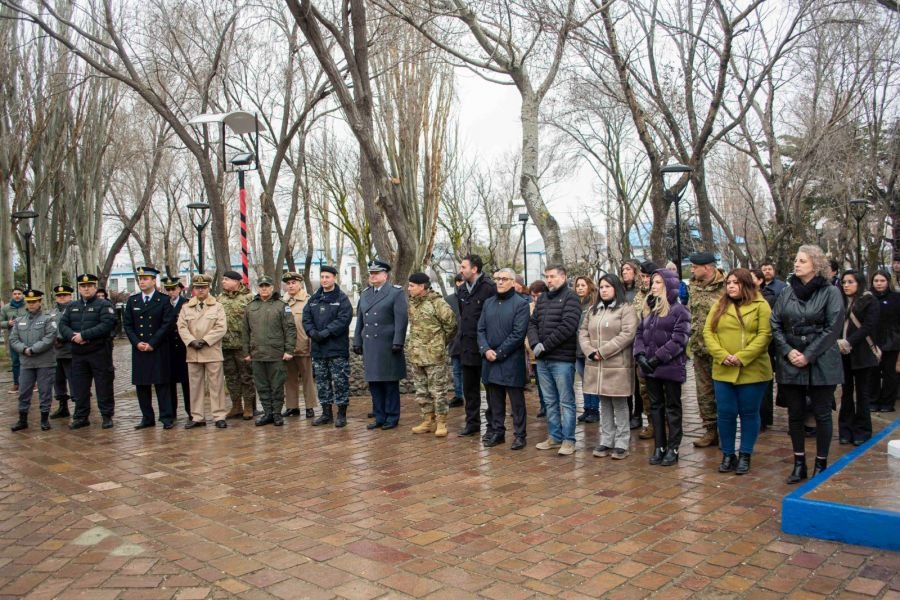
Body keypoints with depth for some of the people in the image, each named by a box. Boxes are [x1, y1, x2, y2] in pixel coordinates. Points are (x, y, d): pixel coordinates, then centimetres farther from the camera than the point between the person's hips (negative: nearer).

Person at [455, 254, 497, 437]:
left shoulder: (489, 288, -14)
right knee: (469, 388, 14)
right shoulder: (461, 290, 10)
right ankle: (472, 422, 26)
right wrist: (460, 335, 14)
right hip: (466, 345, 8)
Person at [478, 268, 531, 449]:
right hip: (490, 360, 6)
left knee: (516, 401, 3)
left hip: (511, 361, -5)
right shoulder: (488, 303, 12)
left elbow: (518, 334, -13)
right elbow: (481, 329, 9)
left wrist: (499, 353, -14)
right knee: (494, 400, 13)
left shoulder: (521, 304, -6)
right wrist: (485, 349, -8)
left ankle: (520, 435, 12)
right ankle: (497, 432, 23)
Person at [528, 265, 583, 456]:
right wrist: (535, 344, -9)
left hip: (562, 359, -7)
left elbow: (567, 327, -17)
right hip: (542, 359, 7)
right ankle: (554, 436, 23)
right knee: (550, 401, 14)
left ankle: (568, 440, 7)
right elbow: (532, 323, 11)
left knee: (566, 401, 0)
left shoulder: (570, 297, -6)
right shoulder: (542, 298, 15)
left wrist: (545, 345, -15)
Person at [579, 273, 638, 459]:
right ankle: (606, 441, 20)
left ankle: (621, 444, 10)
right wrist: (591, 351, -8)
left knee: (619, 405, 2)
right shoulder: (592, 310, 15)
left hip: (617, 366, -6)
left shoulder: (626, 309, -5)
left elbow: (627, 335, -16)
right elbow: (583, 332, 11)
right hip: (597, 366, 6)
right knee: (604, 405, 13)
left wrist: (602, 351, -17)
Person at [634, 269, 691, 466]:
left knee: (672, 407, 4)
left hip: (671, 367, -6)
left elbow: (679, 339, -15)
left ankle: (673, 448, 11)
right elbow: (639, 334, 10)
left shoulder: (679, 309, -7)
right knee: (656, 406, 12)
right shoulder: (647, 309, 13)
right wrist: (640, 355, -7)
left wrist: (658, 358, -18)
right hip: (649, 367, 6)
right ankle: (659, 447, 20)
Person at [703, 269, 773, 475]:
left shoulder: (760, 305, -1)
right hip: (723, 371, 3)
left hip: (753, 371, -3)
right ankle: (728, 455, 19)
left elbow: (765, 335, -10)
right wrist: (722, 355, -13)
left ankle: (745, 456, 19)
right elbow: (708, 332, 3)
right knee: (725, 413, 6)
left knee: (749, 413, 7)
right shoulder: (719, 306, 9)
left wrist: (743, 357, -19)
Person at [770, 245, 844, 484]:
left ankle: (821, 464, 18)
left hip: (822, 364, -4)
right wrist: (788, 351, -7)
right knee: (795, 414, 9)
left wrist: (809, 355, -13)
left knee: (822, 414, 5)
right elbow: (775, 325, 7)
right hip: (791, 363, 4)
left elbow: (833, 328, -10)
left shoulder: (830, 292, -5)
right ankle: (799, 463, 20)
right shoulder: (787, 292, 7)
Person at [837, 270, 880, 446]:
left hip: (862, 354, -4)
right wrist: (837, 342, -13)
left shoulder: (870, 301, -3)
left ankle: (862, 432, 13)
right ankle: (846, 430, 17)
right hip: (843, 354, 4)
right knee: (846, 392, 10)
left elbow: (868, 326, -12)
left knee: (862, 394, 4)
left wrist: (848, 342, -19)